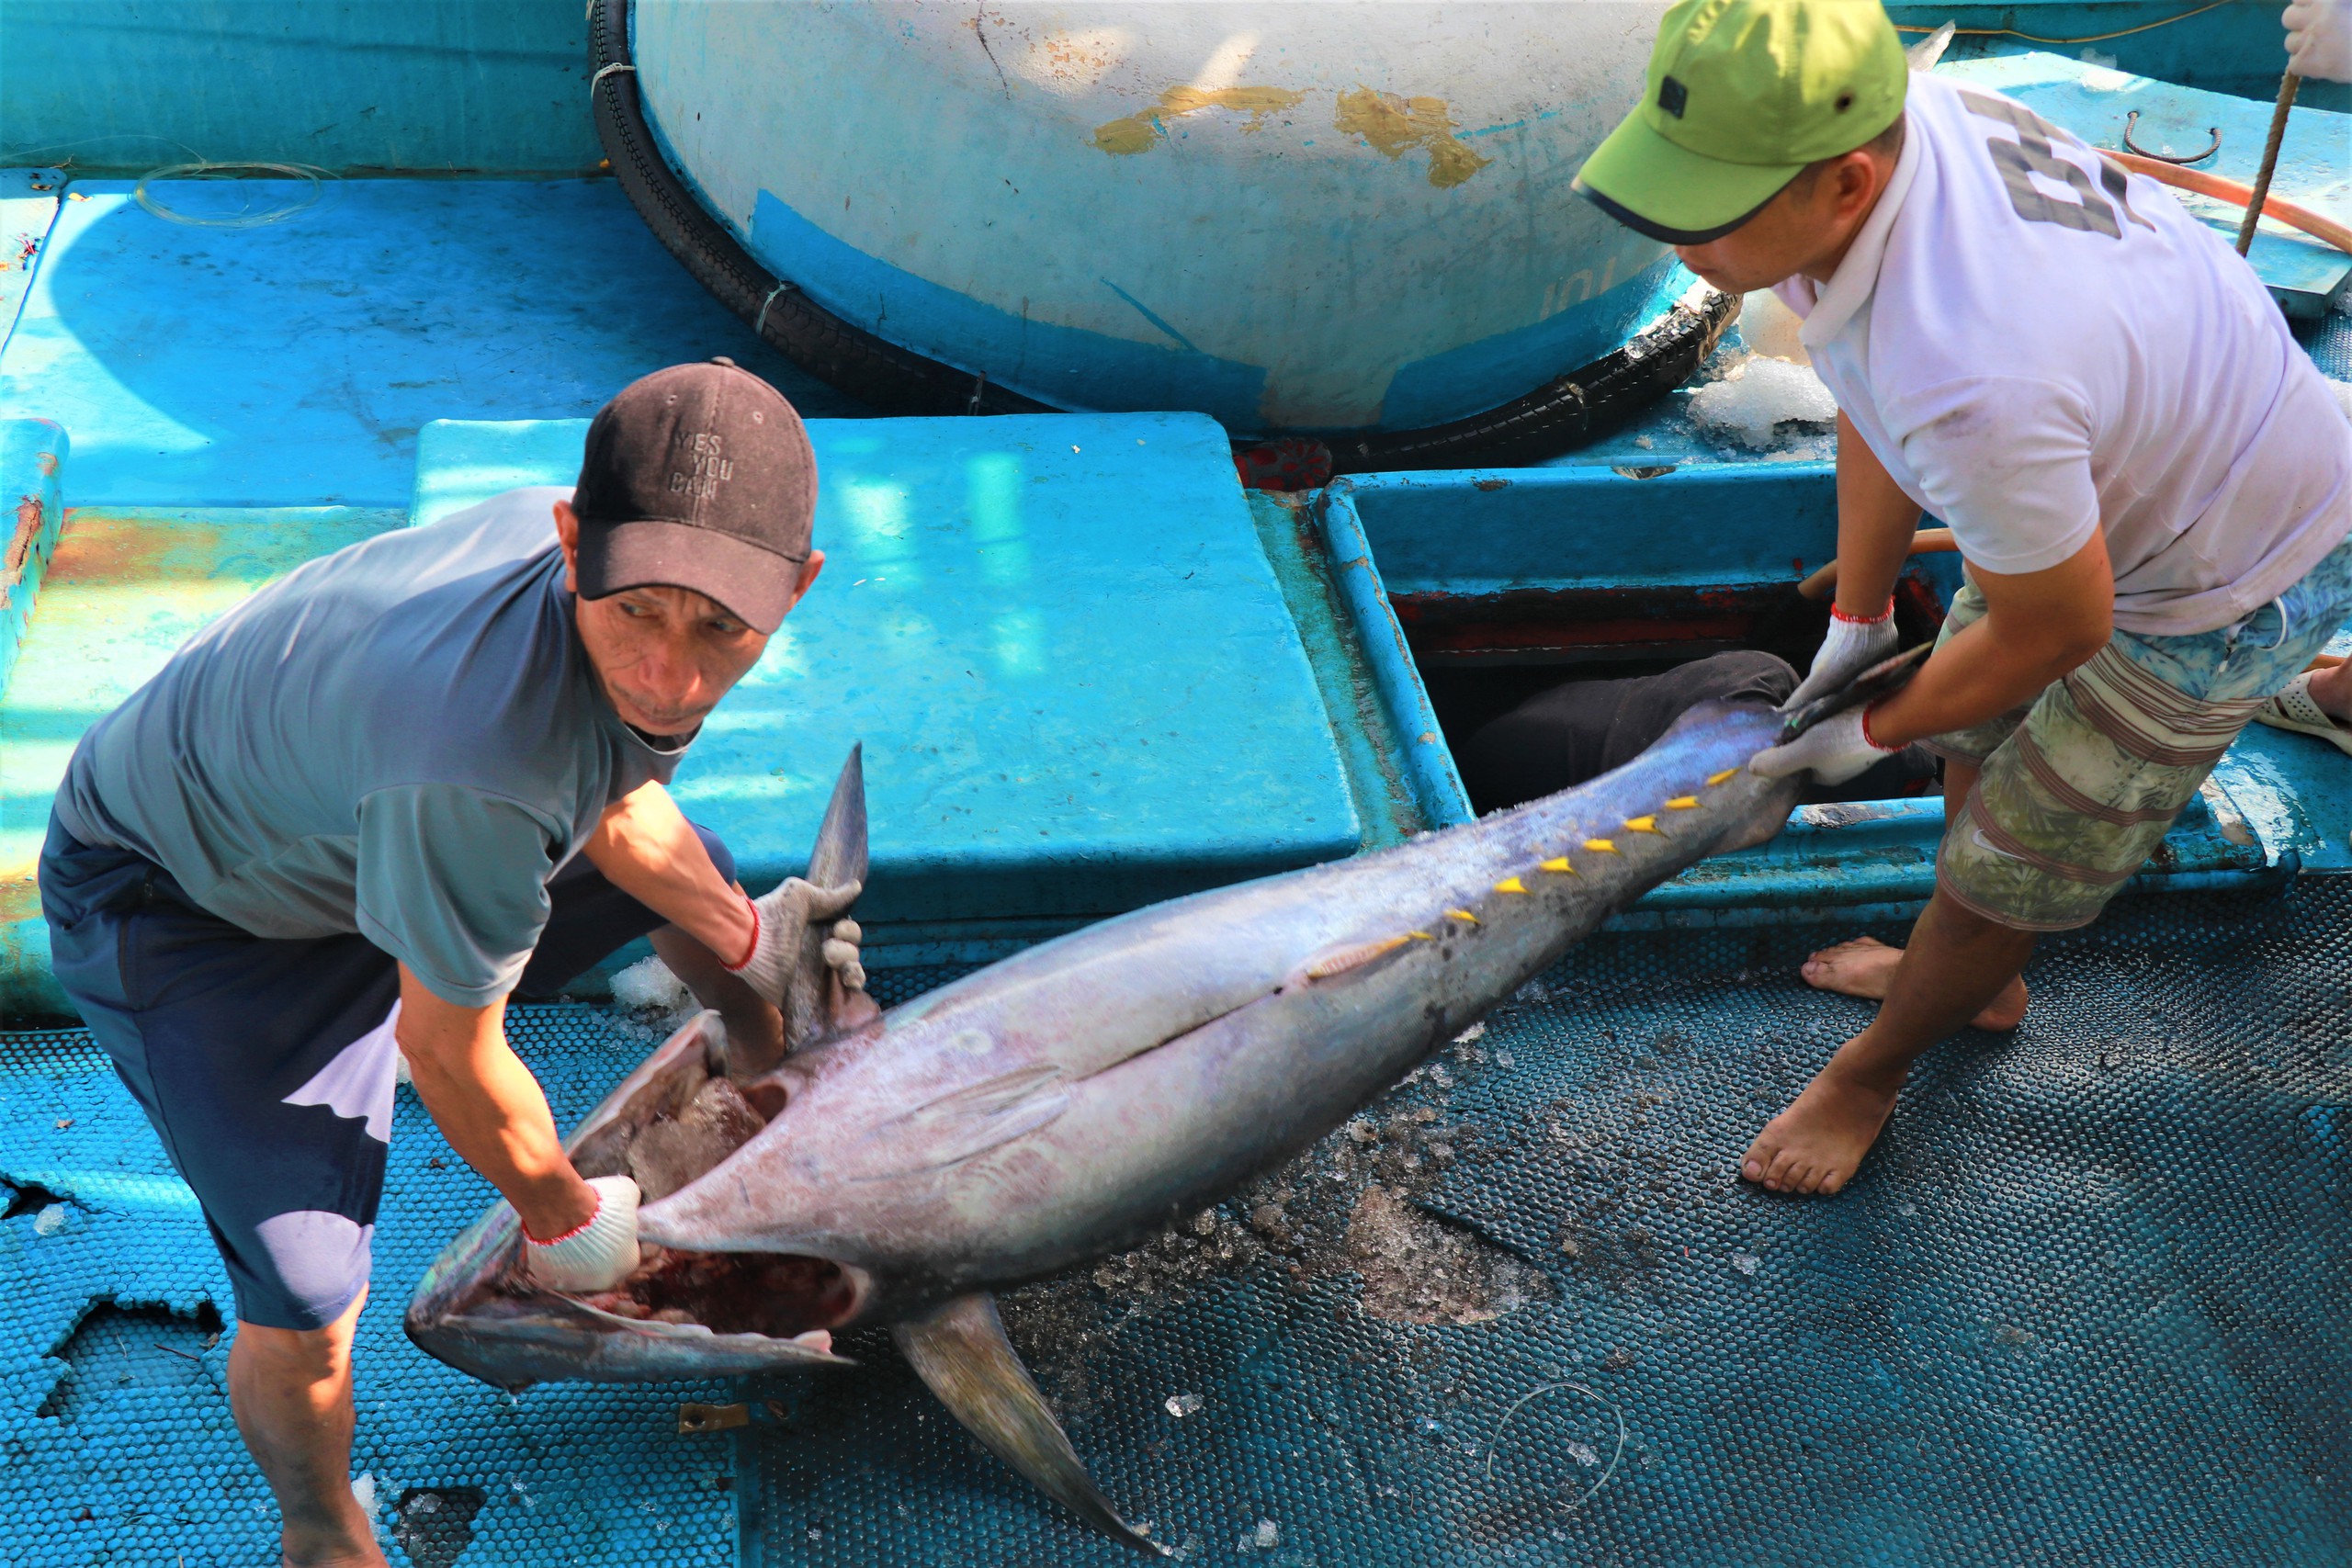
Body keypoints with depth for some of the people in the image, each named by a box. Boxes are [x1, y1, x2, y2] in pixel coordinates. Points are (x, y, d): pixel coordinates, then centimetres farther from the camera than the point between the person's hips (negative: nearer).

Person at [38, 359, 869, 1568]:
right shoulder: (481, 758, -46)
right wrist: (559, 1213, -9)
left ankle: (757, 1058, 56)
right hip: (182, 903, -7)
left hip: (355, 807, 8)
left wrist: (743, 939, 11)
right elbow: (448, 1050, -27)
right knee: (309, 1302, -13)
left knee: (695, 873, 21)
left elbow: (609, 794, 1)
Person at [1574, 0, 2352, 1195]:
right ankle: (1977, 976, 56)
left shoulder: (1968, 387, -46)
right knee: (1977, 738, 27)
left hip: (2225, 589, -8)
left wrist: (1871, 733, -8)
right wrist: (1856, 617, 7)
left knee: (2009, 863, 8)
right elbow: (1876, 408, -1)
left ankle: (1873, 1069, 38)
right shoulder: (1879, 122, -20)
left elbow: (2059, 625, -26)